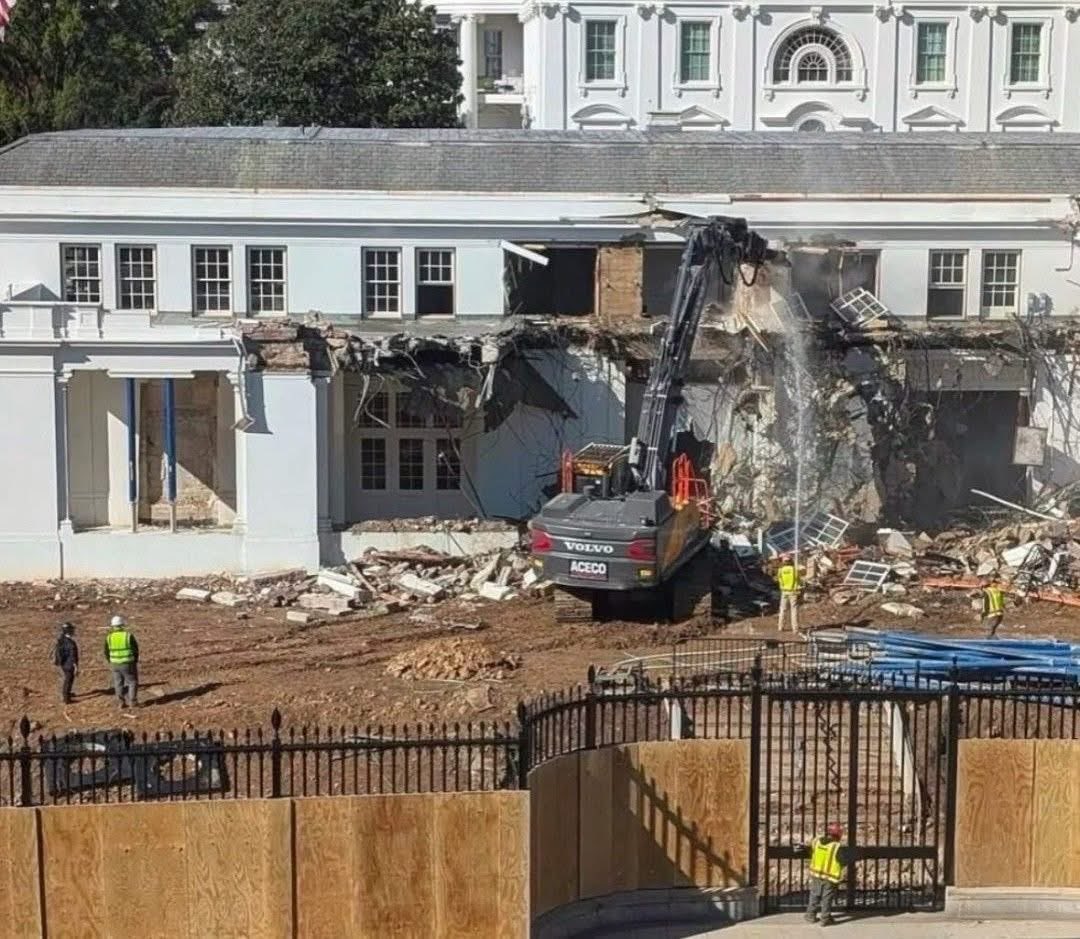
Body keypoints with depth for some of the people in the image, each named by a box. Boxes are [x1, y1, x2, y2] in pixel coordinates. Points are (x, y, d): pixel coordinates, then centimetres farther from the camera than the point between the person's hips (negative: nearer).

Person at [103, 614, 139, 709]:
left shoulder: (109, 637, -5)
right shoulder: (128, 635, -13)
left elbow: (106, 652, 3)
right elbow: (136, 650, -8)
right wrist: (135, 661, 9)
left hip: (115, 664, 3)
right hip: (128, 664, -3)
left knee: (119, 683, 14)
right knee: (132, 682, 10)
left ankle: (121, 702, 15)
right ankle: (132, 701, 8)